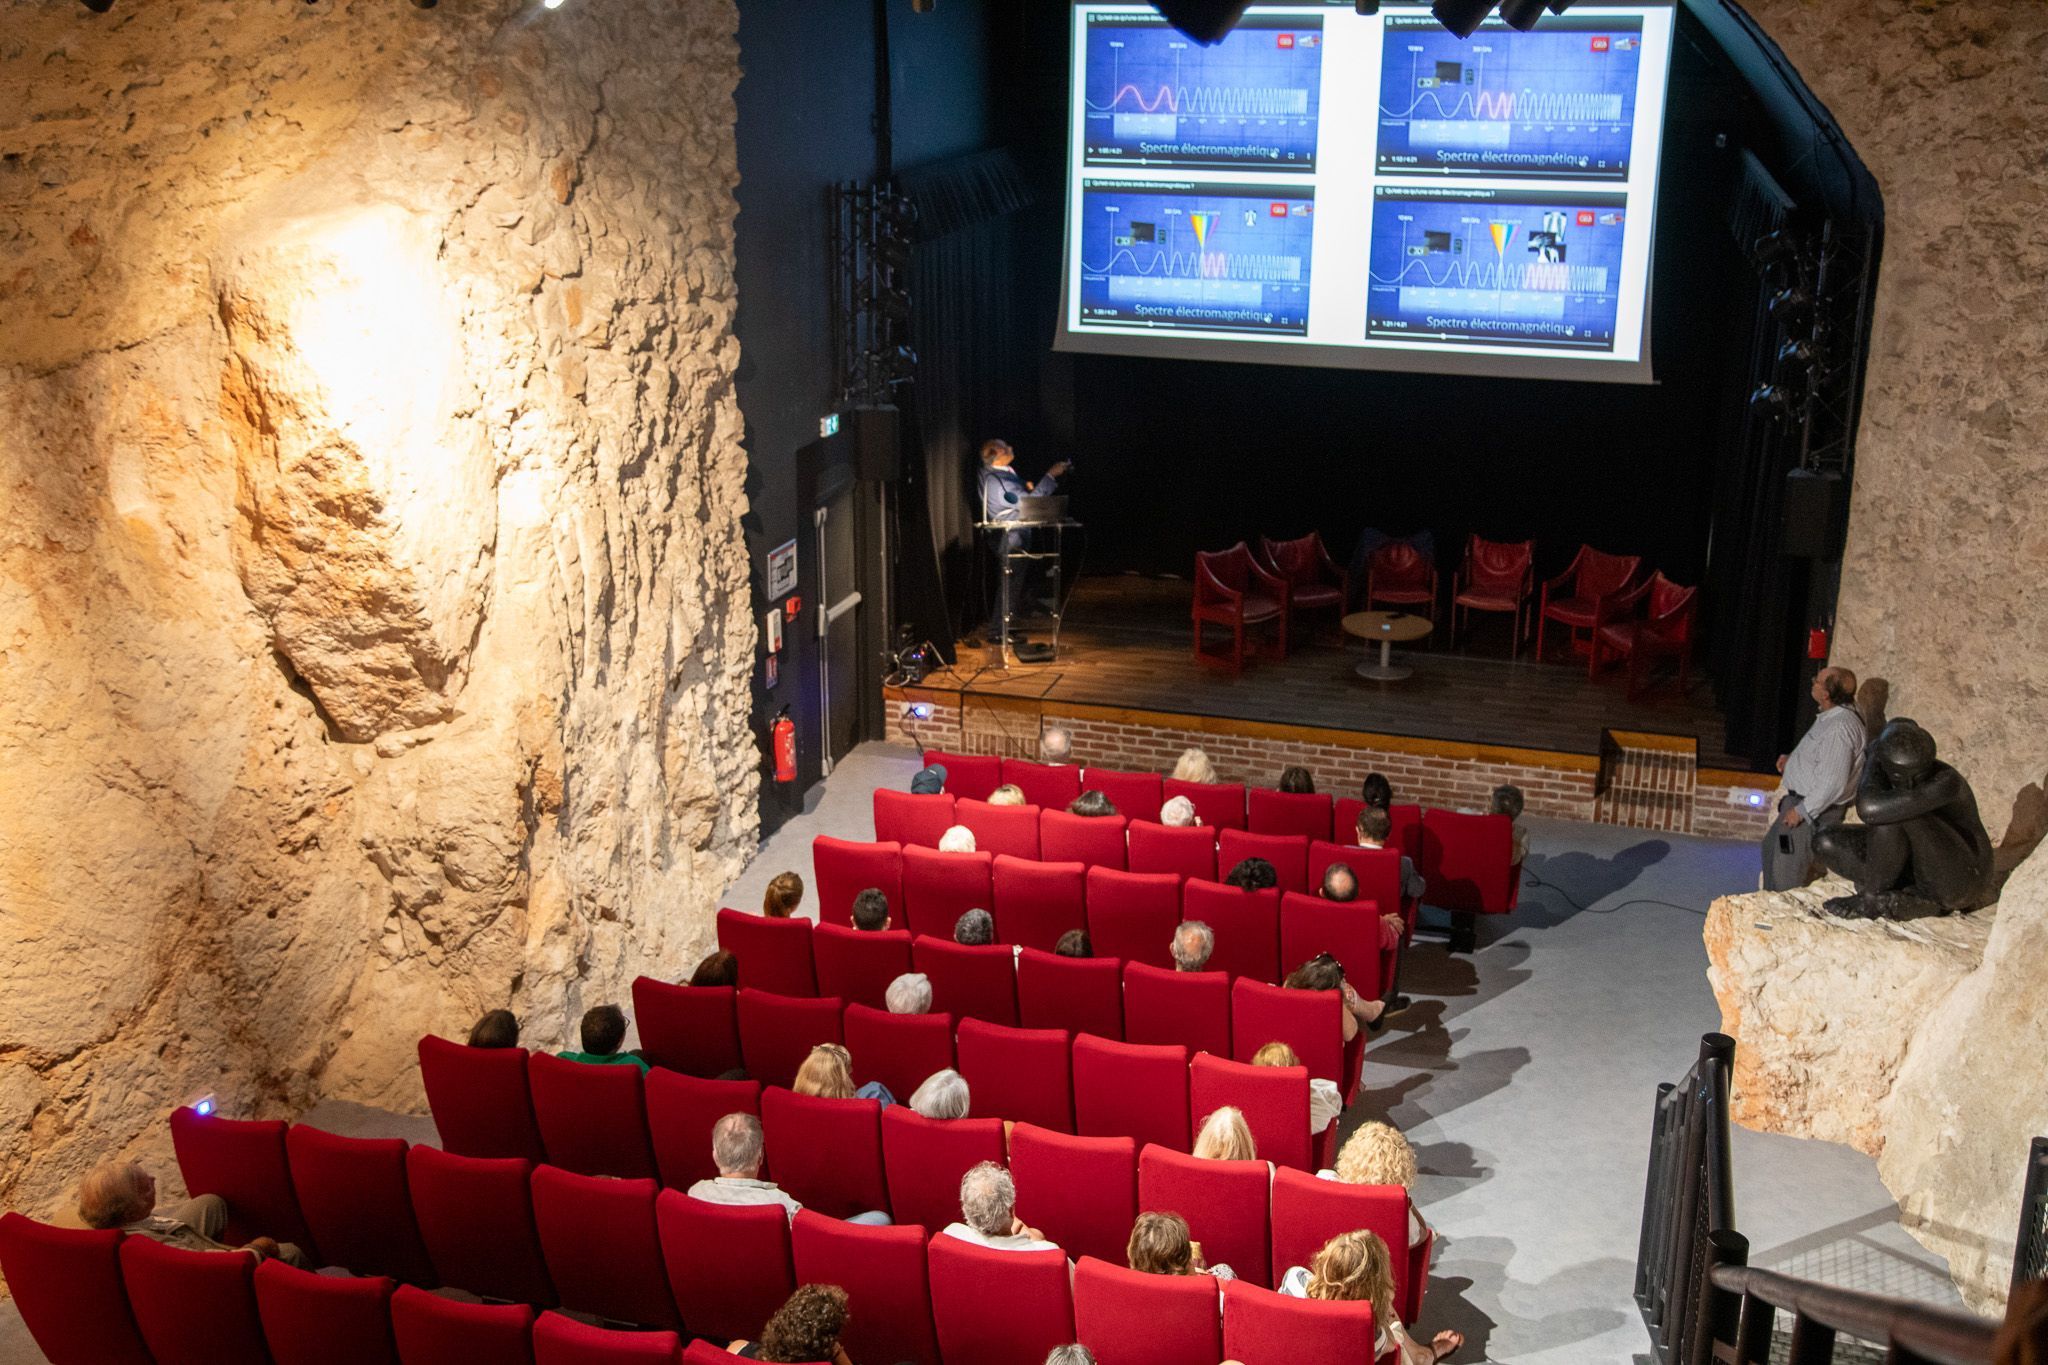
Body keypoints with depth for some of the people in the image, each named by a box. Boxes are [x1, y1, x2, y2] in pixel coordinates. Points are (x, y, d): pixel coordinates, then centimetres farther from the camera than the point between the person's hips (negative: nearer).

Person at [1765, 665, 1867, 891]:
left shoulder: (1840, 728, -29)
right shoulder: (1833, 715, 4)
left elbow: (1832, 783, -29)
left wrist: (1802, 810, -21)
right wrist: (1792, 759, 9)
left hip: (1813, 808, -11)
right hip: (1799, 798, 11)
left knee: (1787, 872, -3)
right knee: (1771, 846, 25)